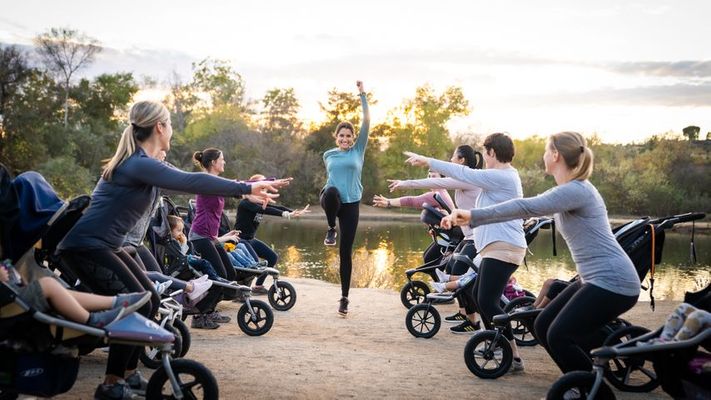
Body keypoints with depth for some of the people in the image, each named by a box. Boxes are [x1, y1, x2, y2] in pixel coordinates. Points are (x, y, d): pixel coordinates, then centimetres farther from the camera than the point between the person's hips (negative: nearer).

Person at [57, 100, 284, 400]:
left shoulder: (140, 162, 14)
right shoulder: (139, 164, -19)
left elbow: (183, 181, 17)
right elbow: (191, 182, -29)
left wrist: (244, 188, 15)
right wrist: (247, 188, -24)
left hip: (104, 247, 10)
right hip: (85, 248, -10)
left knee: (150, 301, 8)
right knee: (135, 307, -12)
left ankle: (128, 373, 19)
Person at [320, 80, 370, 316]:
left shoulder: (358, 150, 3)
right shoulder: (328, 155, 9)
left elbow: (367, 121, -3)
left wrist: (362, 94, -5)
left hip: (351, 204, 0)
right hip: (332, 200, 1)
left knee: (346, 252, -1)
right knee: (331, 192, -38)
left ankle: (344, 298, 10)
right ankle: (331, 230, -12)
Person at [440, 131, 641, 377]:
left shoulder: (576, 190, -18)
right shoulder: (567, 190, 13)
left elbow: (526, 207, -31)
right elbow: (529, 209, 12)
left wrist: (473, 215, -32)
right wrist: (472, 219, 8)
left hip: (613, 281, -10)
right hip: (594, 280, 10)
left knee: (559, 336, -13)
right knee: (543, 328, 8)